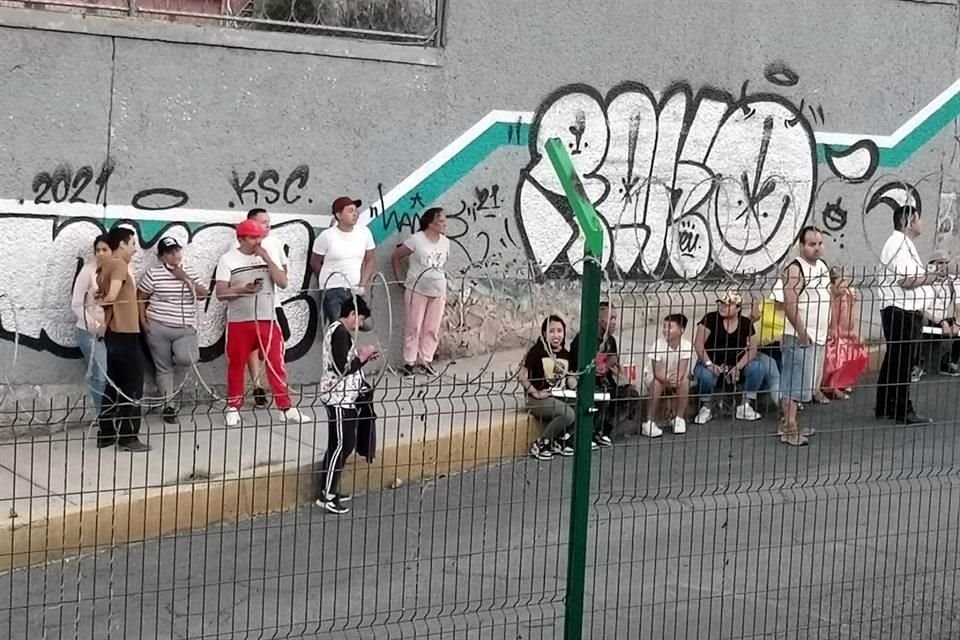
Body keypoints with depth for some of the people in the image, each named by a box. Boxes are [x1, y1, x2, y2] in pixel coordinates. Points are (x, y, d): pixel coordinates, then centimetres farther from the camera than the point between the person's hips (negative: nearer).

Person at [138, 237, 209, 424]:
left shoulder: (190, 271, 9)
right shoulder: (153, 273, -2)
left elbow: (203, 295, 2)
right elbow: (141, 298, 3)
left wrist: (186, 279, -9)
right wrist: (143, 321, -5)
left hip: (185, 328, 2)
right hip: (158, 327, -2)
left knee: (186, 358, -22)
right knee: (164, 367, 2)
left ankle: (172, 387, 8)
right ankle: (168, 406, 13)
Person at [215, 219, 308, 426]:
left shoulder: (268, 256, 8)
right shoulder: (228, 259, -2)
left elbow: (283, 283, -1)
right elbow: (220, 293, -7)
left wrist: (267, 259, -9)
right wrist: (243, 289, -22)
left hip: (267, 320, 2)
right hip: (239, 322, -2)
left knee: (276, 364, -1)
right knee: (236, 365, 5)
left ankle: (286, 407, 2)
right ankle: (233, 408, 17)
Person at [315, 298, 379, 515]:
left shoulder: (338, 331, 15)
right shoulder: (340, 333, -17)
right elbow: (342, 368, -22)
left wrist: (361, 357, 11)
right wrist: (362, 356, -9)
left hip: (345, 396, 11)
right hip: (339, 398, -11)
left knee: (345, 444, 14)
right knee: (339, 445, -7)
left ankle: (330, 489, 21)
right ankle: (326, 496, -4)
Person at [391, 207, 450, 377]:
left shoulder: (445, 242, 5)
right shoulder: (416, 239, -10)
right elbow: (396, 256, -4)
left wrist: (444, 291, 11)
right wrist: (400, 280, -3)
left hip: (438, 291, 5)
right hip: (416, 290, -5)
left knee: (432, 329, 6)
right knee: (413, 327, 1)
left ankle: (426, 361, 16)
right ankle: (409, 362, 8)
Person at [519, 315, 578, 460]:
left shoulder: (566, 354, 11)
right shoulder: (537, 351, -8)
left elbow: (569, 378, 17)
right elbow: (522, 376, -13)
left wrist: (576, 387, -5)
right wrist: (536, 393, -18)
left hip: (561, 397, 7)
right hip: (540, 400, -7)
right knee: (568, 414, -31)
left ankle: (560, 440, 0)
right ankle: (540, 445, -13)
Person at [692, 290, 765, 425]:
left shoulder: (746, 323, 2)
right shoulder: (711, 318, -7)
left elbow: (752, 349, -3)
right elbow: (698, 343, -13)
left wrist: (738, 367, -19)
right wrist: (709, 364, -27)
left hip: (736, 365, 3)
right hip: (712, 364, -3)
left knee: (757, 368, -23)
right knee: (705, 375, -36)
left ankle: (745, 406, -7)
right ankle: (706, 407, -5)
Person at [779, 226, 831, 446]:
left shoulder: (823, 267, 14)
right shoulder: (795, 269, -13)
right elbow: (790, 305, -19)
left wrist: (827, 329, 15)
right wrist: (801, 333, -20)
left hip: (819, 337, 9)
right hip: (800, 337, -9)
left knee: (806, 382, 12)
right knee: (795, 382, -8)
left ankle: (789, 423, 20)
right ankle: (789, 428, -6)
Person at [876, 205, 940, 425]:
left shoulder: (898, 242, 19)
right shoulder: (901, 245, -15)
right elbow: (906, 281, -23)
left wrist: (927, 275, 16)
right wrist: (929, 279, -12)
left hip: (898, 310, 11)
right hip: (902, 310, -11)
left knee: (894, 359, 14)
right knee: (902, 362, -6)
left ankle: (884, 407, 20)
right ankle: (903, 410, -3)